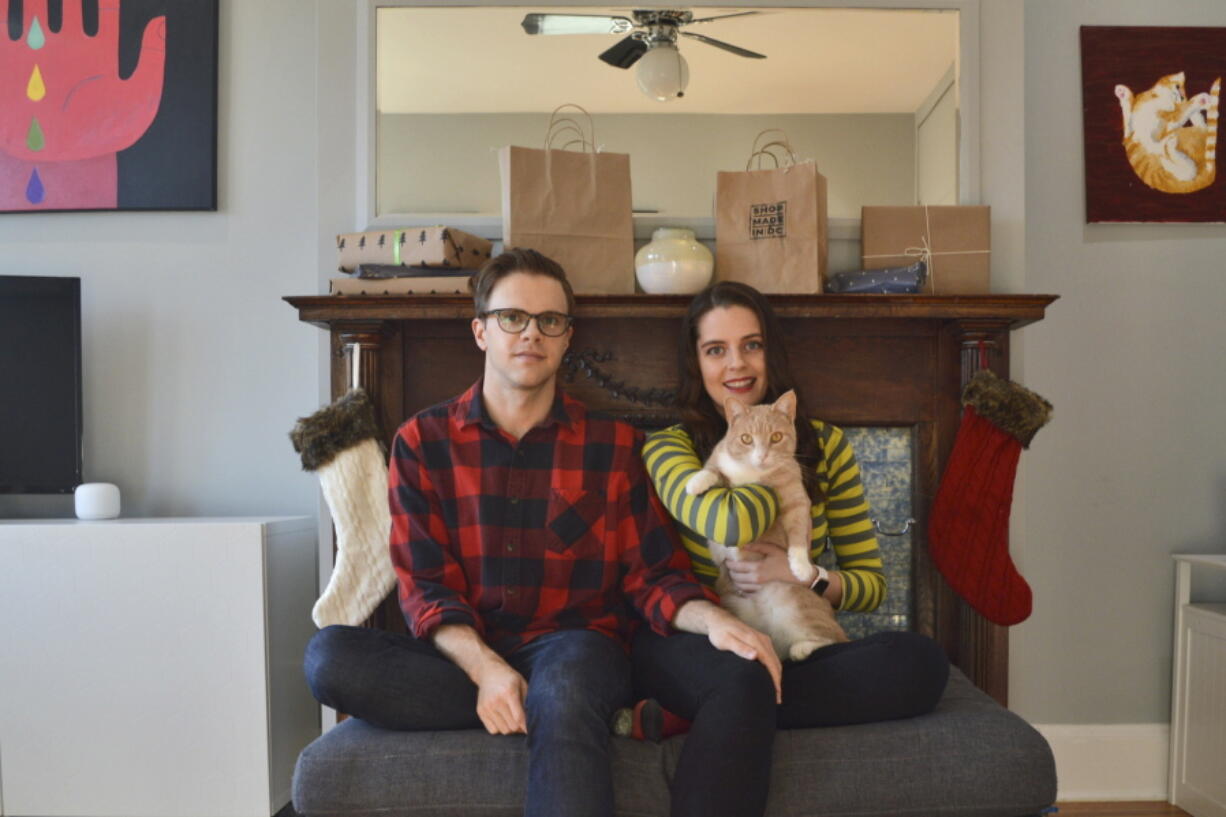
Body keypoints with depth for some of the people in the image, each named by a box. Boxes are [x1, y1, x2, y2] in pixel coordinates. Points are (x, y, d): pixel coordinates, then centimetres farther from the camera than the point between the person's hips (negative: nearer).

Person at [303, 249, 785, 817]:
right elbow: (426, 588, -1)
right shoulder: (421, 443, 6)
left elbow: (652, 574, 3)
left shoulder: (615, 445, 6)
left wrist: (712, 619, -19)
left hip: (580, 648, -4)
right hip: (466, 657, 5)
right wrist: (485, 668, -20)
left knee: (567, 674, -41)